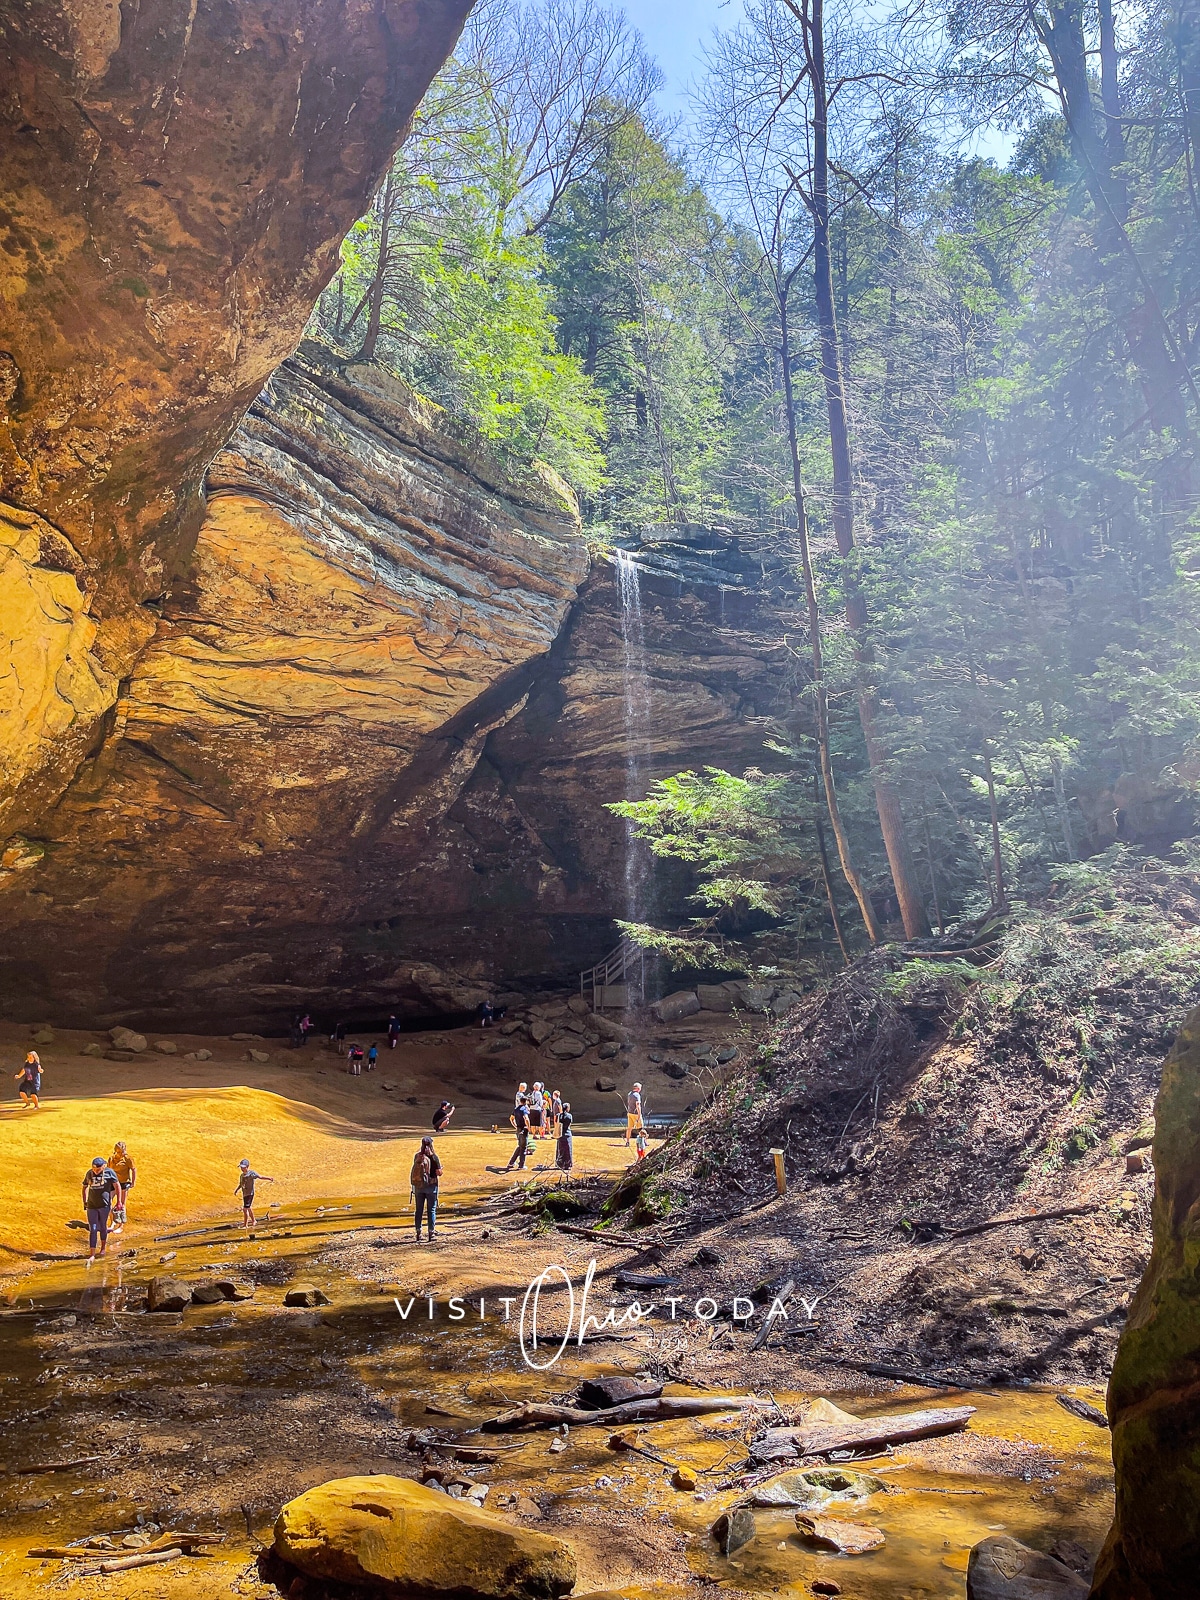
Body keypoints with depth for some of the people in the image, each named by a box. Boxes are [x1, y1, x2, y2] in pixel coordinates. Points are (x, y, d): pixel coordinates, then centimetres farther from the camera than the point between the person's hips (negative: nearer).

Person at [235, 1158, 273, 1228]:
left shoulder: (251, 1173, -14)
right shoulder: (241, 1175, 7)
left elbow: (260, 1177, -16)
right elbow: (240, 1184, 18)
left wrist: (269, 1179, -23)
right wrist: (236, 1190, 5)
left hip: (250, 1194, -8)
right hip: (244, 1194, 8)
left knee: (245, 1209, -12)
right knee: (249, 1208, 21)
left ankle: (245, 1225, -5)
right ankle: (253, 1221, 40)